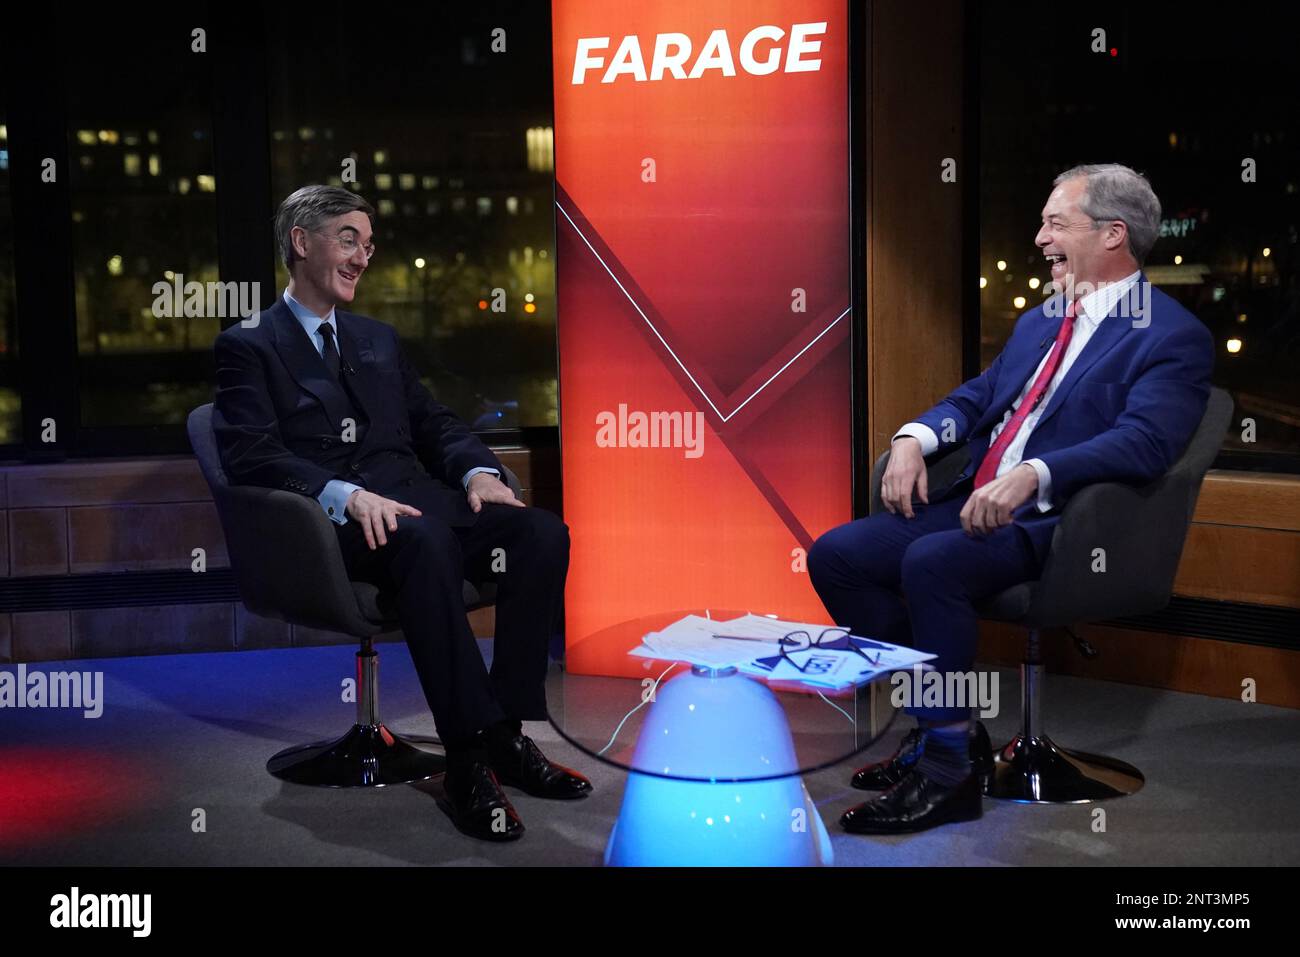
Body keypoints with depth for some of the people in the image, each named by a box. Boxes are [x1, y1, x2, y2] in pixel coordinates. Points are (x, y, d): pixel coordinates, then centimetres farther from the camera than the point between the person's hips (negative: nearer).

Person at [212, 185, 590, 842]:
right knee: (422, 539, -40)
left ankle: (508, 733, -18)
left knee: (543, 533, -21)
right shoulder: (248, 346, 8)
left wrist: (478, 471, 0)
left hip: (415, 498, 6)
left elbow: (433, 423, 23)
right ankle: (469, 758, -36)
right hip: (332, 522, -6)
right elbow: (252, 456, -7)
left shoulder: (378, 340, 29)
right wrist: (345, 495, -23)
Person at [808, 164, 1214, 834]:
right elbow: (976, 397, 22)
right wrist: (914, 439, -1)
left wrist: (1033, 475, -34)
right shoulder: (1040, 321, 22)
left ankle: (948, 768, -20)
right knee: (835, 555, -8)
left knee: (931, 562, -34)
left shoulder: (1173, 337, -5)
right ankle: (935, 725, 2)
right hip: (973, 502, 9)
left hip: (1054, 521, -8)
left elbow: (1143, 443, -21)